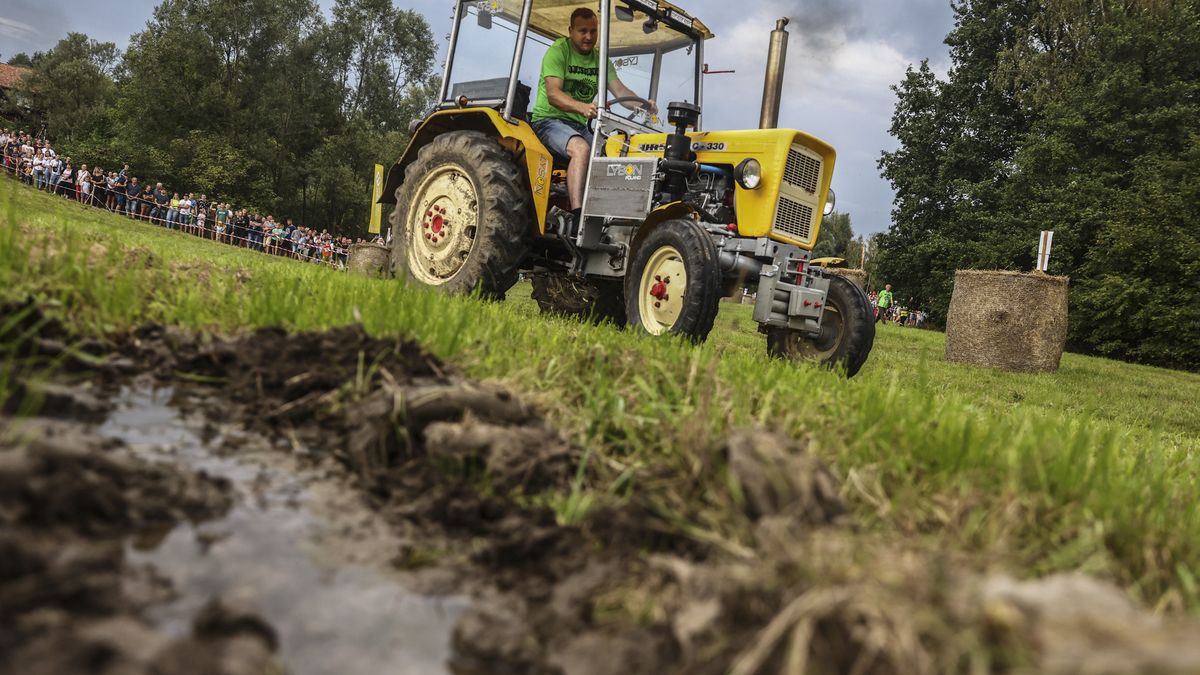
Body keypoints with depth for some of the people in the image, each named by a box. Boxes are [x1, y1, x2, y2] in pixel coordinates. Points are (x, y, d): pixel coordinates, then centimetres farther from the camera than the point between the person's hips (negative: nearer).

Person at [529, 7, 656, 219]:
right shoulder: (558, 51, -7)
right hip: (548, 120, -7)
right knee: (581, 149, -35)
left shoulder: (600, 59, 12)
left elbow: (619, 90, -1)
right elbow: (553, 94, -22)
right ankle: (577, 216, -44)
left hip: (578, 126, 7)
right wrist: (583, 107, -42)